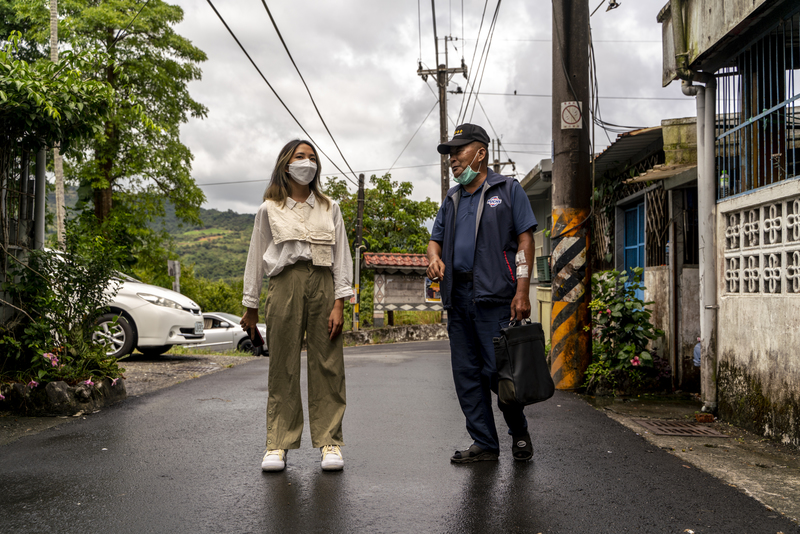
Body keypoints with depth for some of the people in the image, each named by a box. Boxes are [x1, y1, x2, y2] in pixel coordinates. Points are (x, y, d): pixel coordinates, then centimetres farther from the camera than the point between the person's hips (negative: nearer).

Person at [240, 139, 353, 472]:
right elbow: (256, 258, 13)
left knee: (327, 366, -1)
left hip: (323, 284, 1)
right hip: (285, 284, -1)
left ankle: (330, 442, 6)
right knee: (283, 367, -1)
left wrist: (339, 303, -2)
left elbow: (341, 256, 9)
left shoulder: (329, 208, 14)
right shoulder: (270, 209, 11)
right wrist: (250, 307, 12)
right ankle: (278, 445, 7)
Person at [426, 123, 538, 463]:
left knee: (497, 370, -8)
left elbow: (525, 239, -2)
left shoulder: (508, 189, 5)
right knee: (466, 374, 5)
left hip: (495, 295, -6)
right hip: (458, 296, 6)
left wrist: (522, 291, -11)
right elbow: (435, 238, 24)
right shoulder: (452, 200, 21)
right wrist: (434, 258, -2)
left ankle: (519, 431, 16)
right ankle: (484, 443, 14)